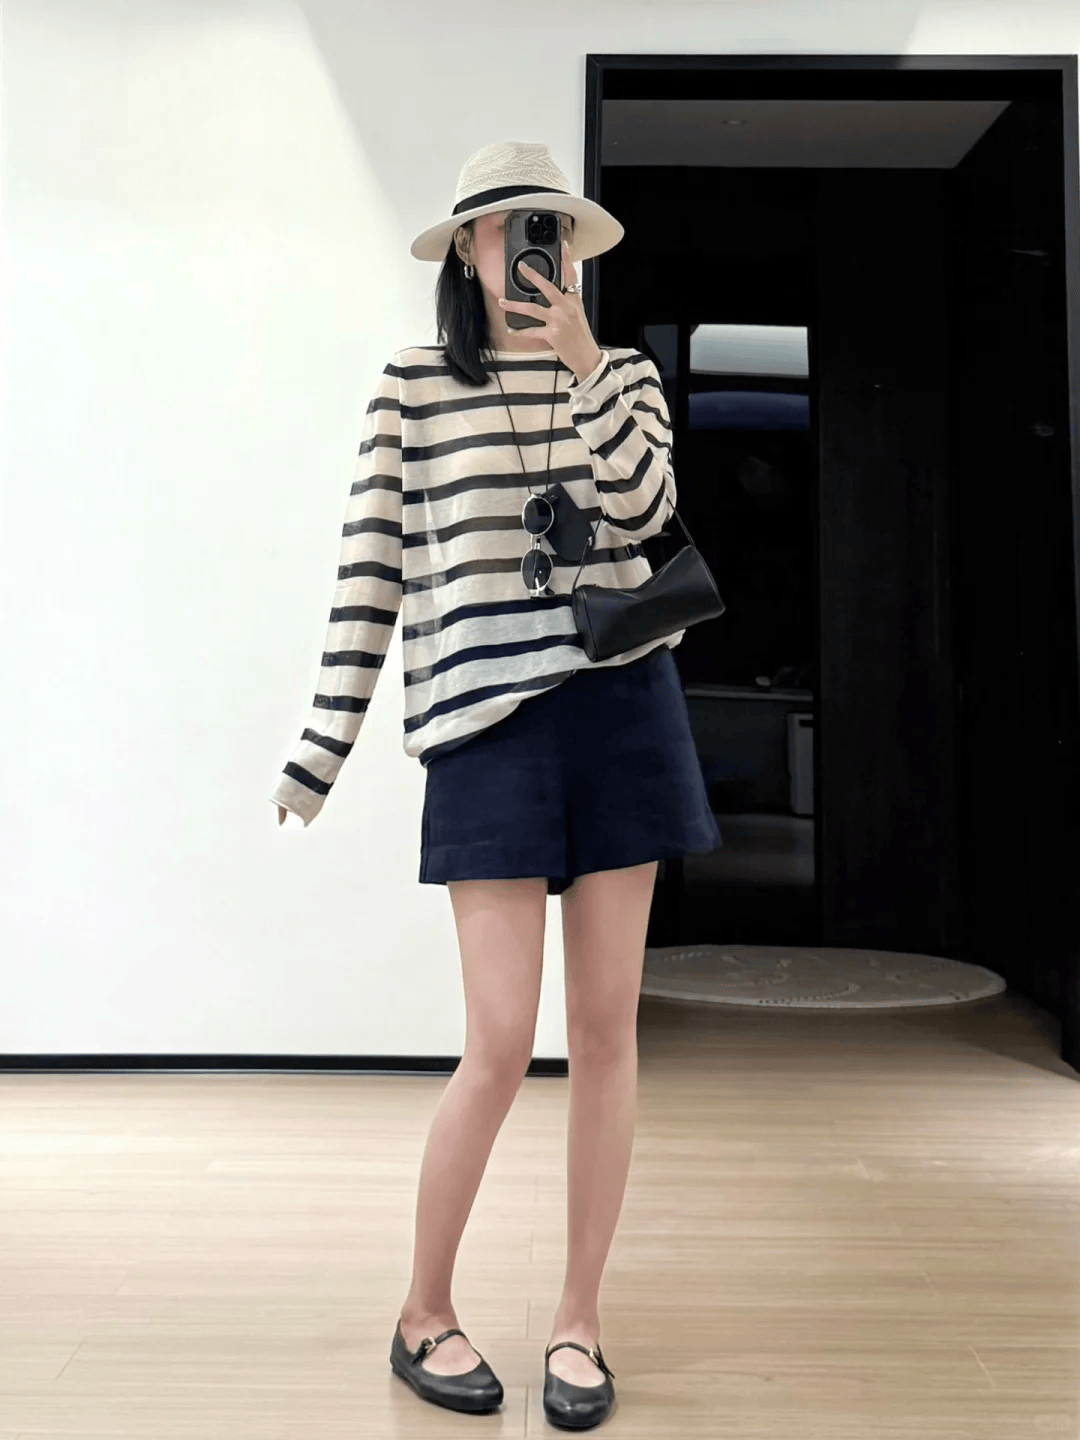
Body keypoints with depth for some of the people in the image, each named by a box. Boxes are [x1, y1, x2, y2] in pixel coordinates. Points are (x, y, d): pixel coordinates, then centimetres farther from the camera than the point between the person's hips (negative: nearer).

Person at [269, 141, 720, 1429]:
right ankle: (424, 1314, 19)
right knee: (501, 1048, -5)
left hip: (622, 704, 3)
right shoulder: (414, 385, 6)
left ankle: (577, 1319, 21)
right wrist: (325, 745, 0)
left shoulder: (623, 376, 13)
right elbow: (370, 570, 3)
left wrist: (583, 358, -8)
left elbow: (643, 511, -6)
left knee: (606, 1029, 4)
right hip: (486, 720, -3)